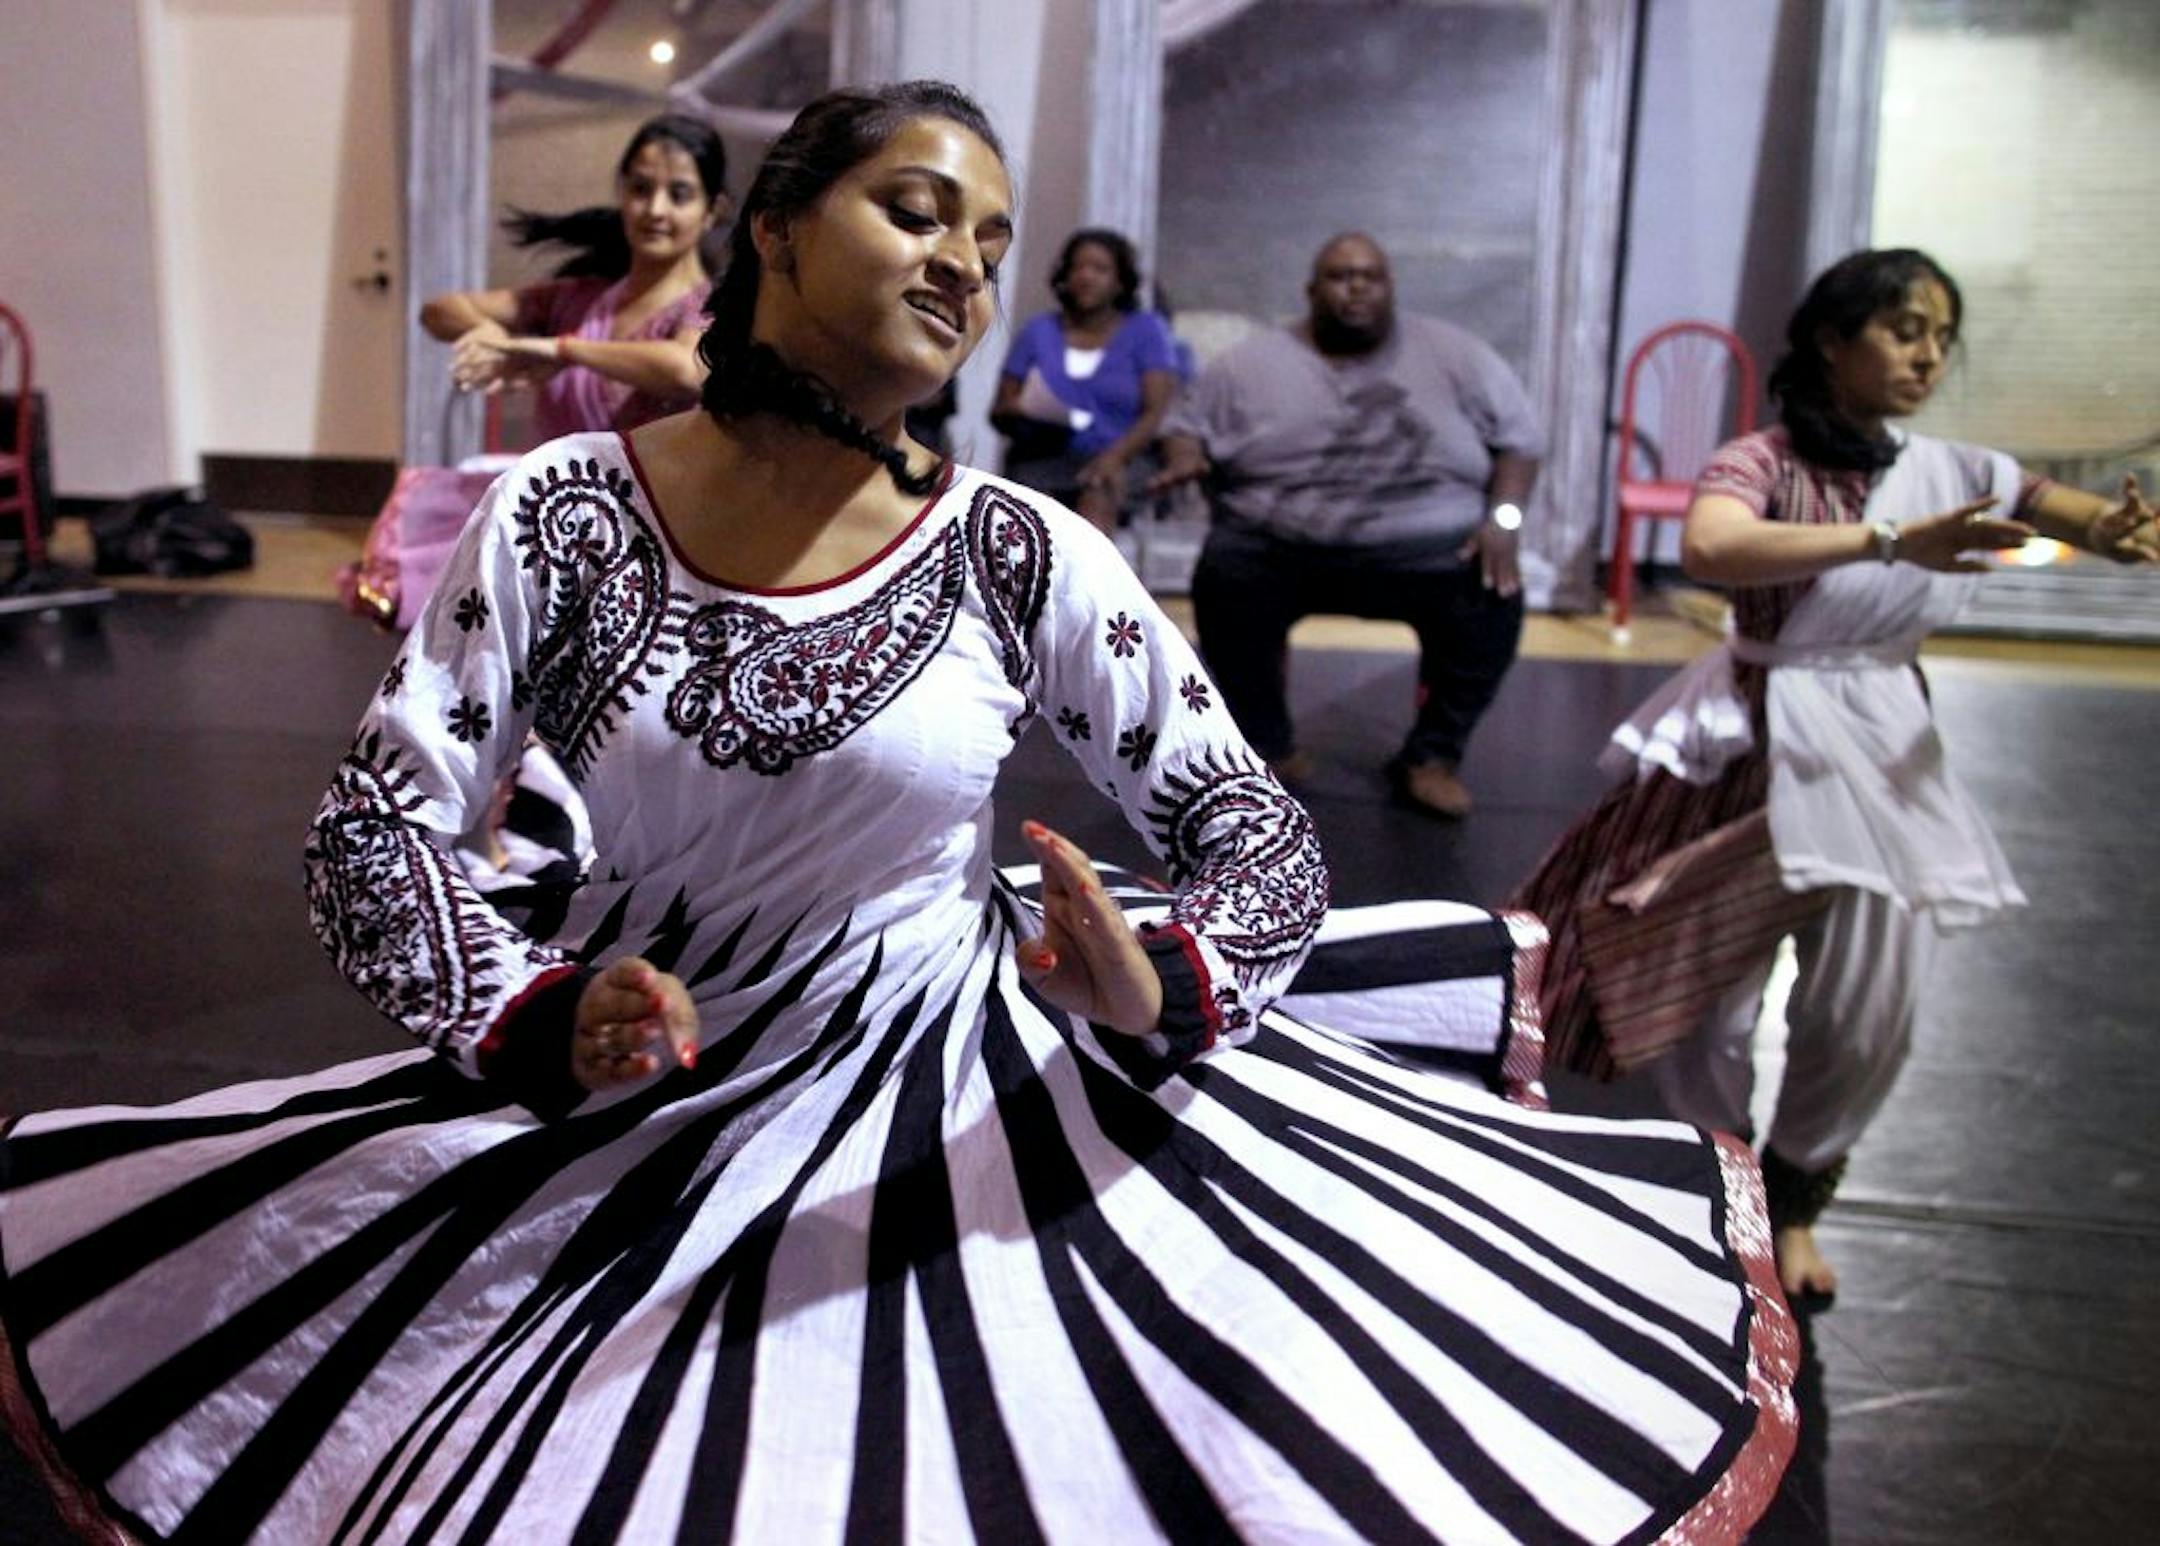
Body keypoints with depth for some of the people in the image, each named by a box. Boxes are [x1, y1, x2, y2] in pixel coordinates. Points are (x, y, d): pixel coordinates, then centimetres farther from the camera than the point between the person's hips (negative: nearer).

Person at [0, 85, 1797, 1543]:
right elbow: (375, 830, -7)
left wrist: (1155, 992, -28)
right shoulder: (561, 514, -9)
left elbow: (1262, 834, -7)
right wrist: (543, 1020, -25)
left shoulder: (1023, 553, -10)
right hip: (627, 1093, 2)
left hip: (955, 1100, -1)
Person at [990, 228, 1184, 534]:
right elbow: (999, 410, 16)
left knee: (1097, 499, -35)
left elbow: (1158, 412, 1)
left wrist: (1115, 456, -18)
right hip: (1042, 459, 2)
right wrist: (1022, 414, -9)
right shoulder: (1039, 330, 19)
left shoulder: (1147, 329, 13)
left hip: (1120, 461, -2)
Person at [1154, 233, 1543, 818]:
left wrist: (1503, 518, -9)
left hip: (1427, 548, 0)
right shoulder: (1255, 361, 7)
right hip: (1279, 545, 0)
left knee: (1493, 599, -26)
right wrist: (1185, 459, -12)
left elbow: (1518, 436, 8)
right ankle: (1269, 747, -6)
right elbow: (1187, 421, 13)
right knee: (1224, 579, -29)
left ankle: (1432, 755, -3)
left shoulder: (1453, 355, 6)